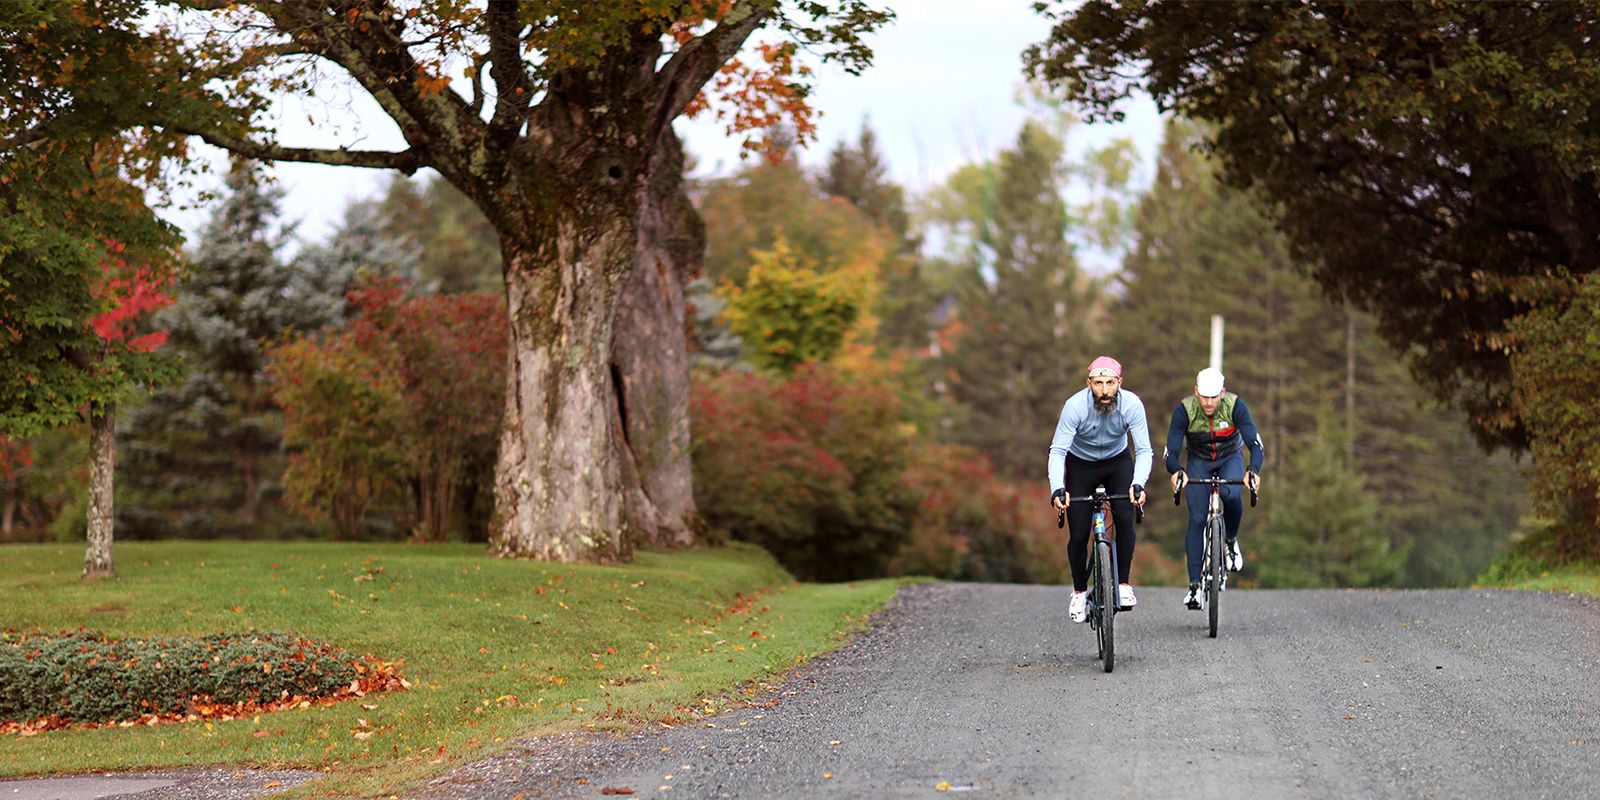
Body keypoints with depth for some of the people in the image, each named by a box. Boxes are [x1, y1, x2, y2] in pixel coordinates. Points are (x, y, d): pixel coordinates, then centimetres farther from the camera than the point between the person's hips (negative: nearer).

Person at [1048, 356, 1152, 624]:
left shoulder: (1132, 404, -27)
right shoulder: (1076, 405, -30)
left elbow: (1144, 450, -25)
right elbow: (1057, 451, -30)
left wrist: (1138, 484, -43)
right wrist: (1057, 489, -45)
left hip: (1118, 462, 1)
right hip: (1080, 465, -1)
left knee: (1125, 519, -22)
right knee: (1078, 536, -6)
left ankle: (1123, 584, -7)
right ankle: (1079, 592, 17)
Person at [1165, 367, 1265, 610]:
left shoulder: (1235, 405, -26)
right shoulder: (1184, 410, -25)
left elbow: (1255, 444, -32)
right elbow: (1171, 450, -28)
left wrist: (1253, 470, -53)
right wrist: (1176, 471, -51)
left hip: (1230, 458, -1)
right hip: (1199, 462, 1)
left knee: (1231, 494, -33)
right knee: (1197, 519, -12)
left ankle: (1231, 541, -4)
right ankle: (1195, 585, -7)